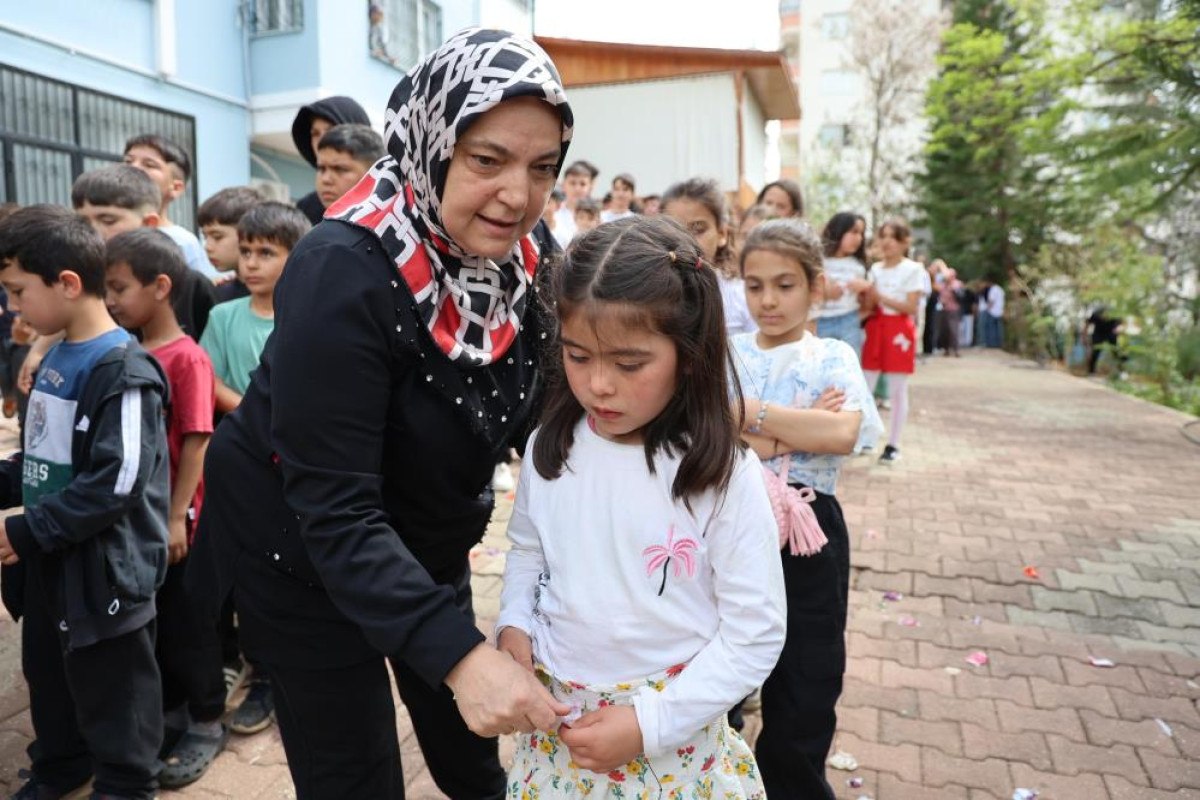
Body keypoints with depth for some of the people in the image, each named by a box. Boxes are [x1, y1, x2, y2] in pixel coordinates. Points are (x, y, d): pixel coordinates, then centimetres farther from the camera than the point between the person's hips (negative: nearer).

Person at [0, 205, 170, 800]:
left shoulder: (123, 372, -21)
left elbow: (115, 486, -25)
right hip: (49, 560, 9)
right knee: (48, 675, 25)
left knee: (110, 689, 8)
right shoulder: (55, 358, 8)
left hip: (103, 567, -9)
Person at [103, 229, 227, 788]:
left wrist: (176, 517, -17)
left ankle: (207, 723, 23)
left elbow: (196, 442, -17)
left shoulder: (187, 357, -15)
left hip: (172, 516, -7)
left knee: (186, 619, 6)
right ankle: (162, 710, 36)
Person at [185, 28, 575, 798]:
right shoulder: (346, 274, -31)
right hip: (300, 550, -5)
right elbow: (335, 510, -33)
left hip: (427, 540, 6)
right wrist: (460, 653, -43)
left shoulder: (528, 255, -12)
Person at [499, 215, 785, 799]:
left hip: (674, 733, -3)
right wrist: (513, 623, -7)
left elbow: (756, 634, -13)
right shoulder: (550, 447, -8)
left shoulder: (724, 475, -19)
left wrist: (650, 723, -16)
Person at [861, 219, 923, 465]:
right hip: (876, 329, 5)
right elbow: (869, 306, 7)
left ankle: (893, 445, 8)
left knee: (898, 391, 1)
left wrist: (881, 297, -17)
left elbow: (912, 307, -11)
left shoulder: (912, 269, -5)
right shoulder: (876, 269, 10)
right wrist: (868, 295, -15)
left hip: (899, 331, -5)